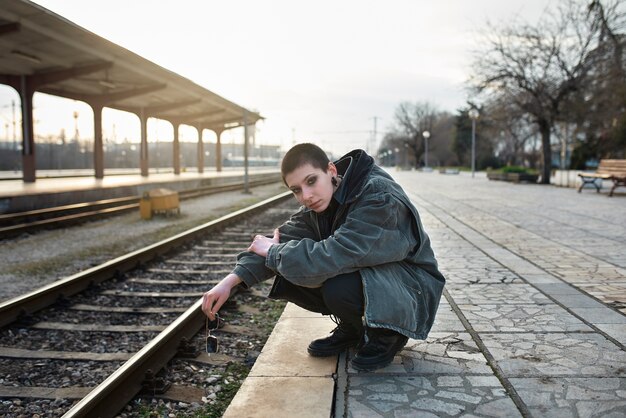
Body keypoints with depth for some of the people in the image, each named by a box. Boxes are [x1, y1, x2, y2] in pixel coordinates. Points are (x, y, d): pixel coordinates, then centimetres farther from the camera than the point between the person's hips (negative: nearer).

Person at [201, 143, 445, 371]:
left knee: (338, 288, -35)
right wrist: (231, 280, -21)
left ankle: (388, 334, -4)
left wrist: (273, 251, -22)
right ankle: (352, 328, 10)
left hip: (412, 283, -7)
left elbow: (330, 258, -38)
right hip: (362, 272, 7)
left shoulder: (379, 198, -30)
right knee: (289, 272, -9)